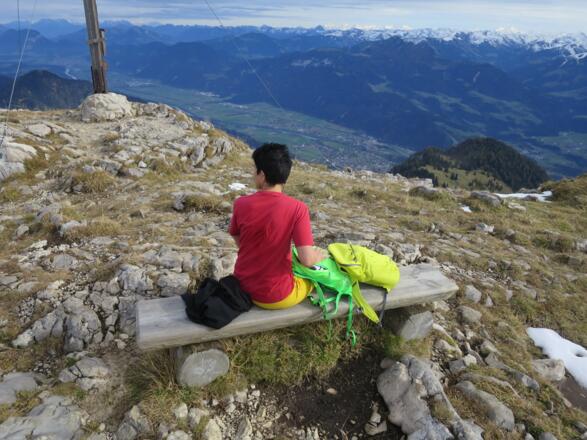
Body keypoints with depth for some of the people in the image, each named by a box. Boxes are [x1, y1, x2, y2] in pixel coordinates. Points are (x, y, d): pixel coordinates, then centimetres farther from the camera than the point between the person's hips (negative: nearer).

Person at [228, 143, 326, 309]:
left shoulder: (241, 204, -11)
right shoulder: (297, 208, -21)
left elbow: (239, 242, 4)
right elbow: (307, 260, -22)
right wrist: (320, 255, 0)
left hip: (242, 287, 4)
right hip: (275, 297, -4)